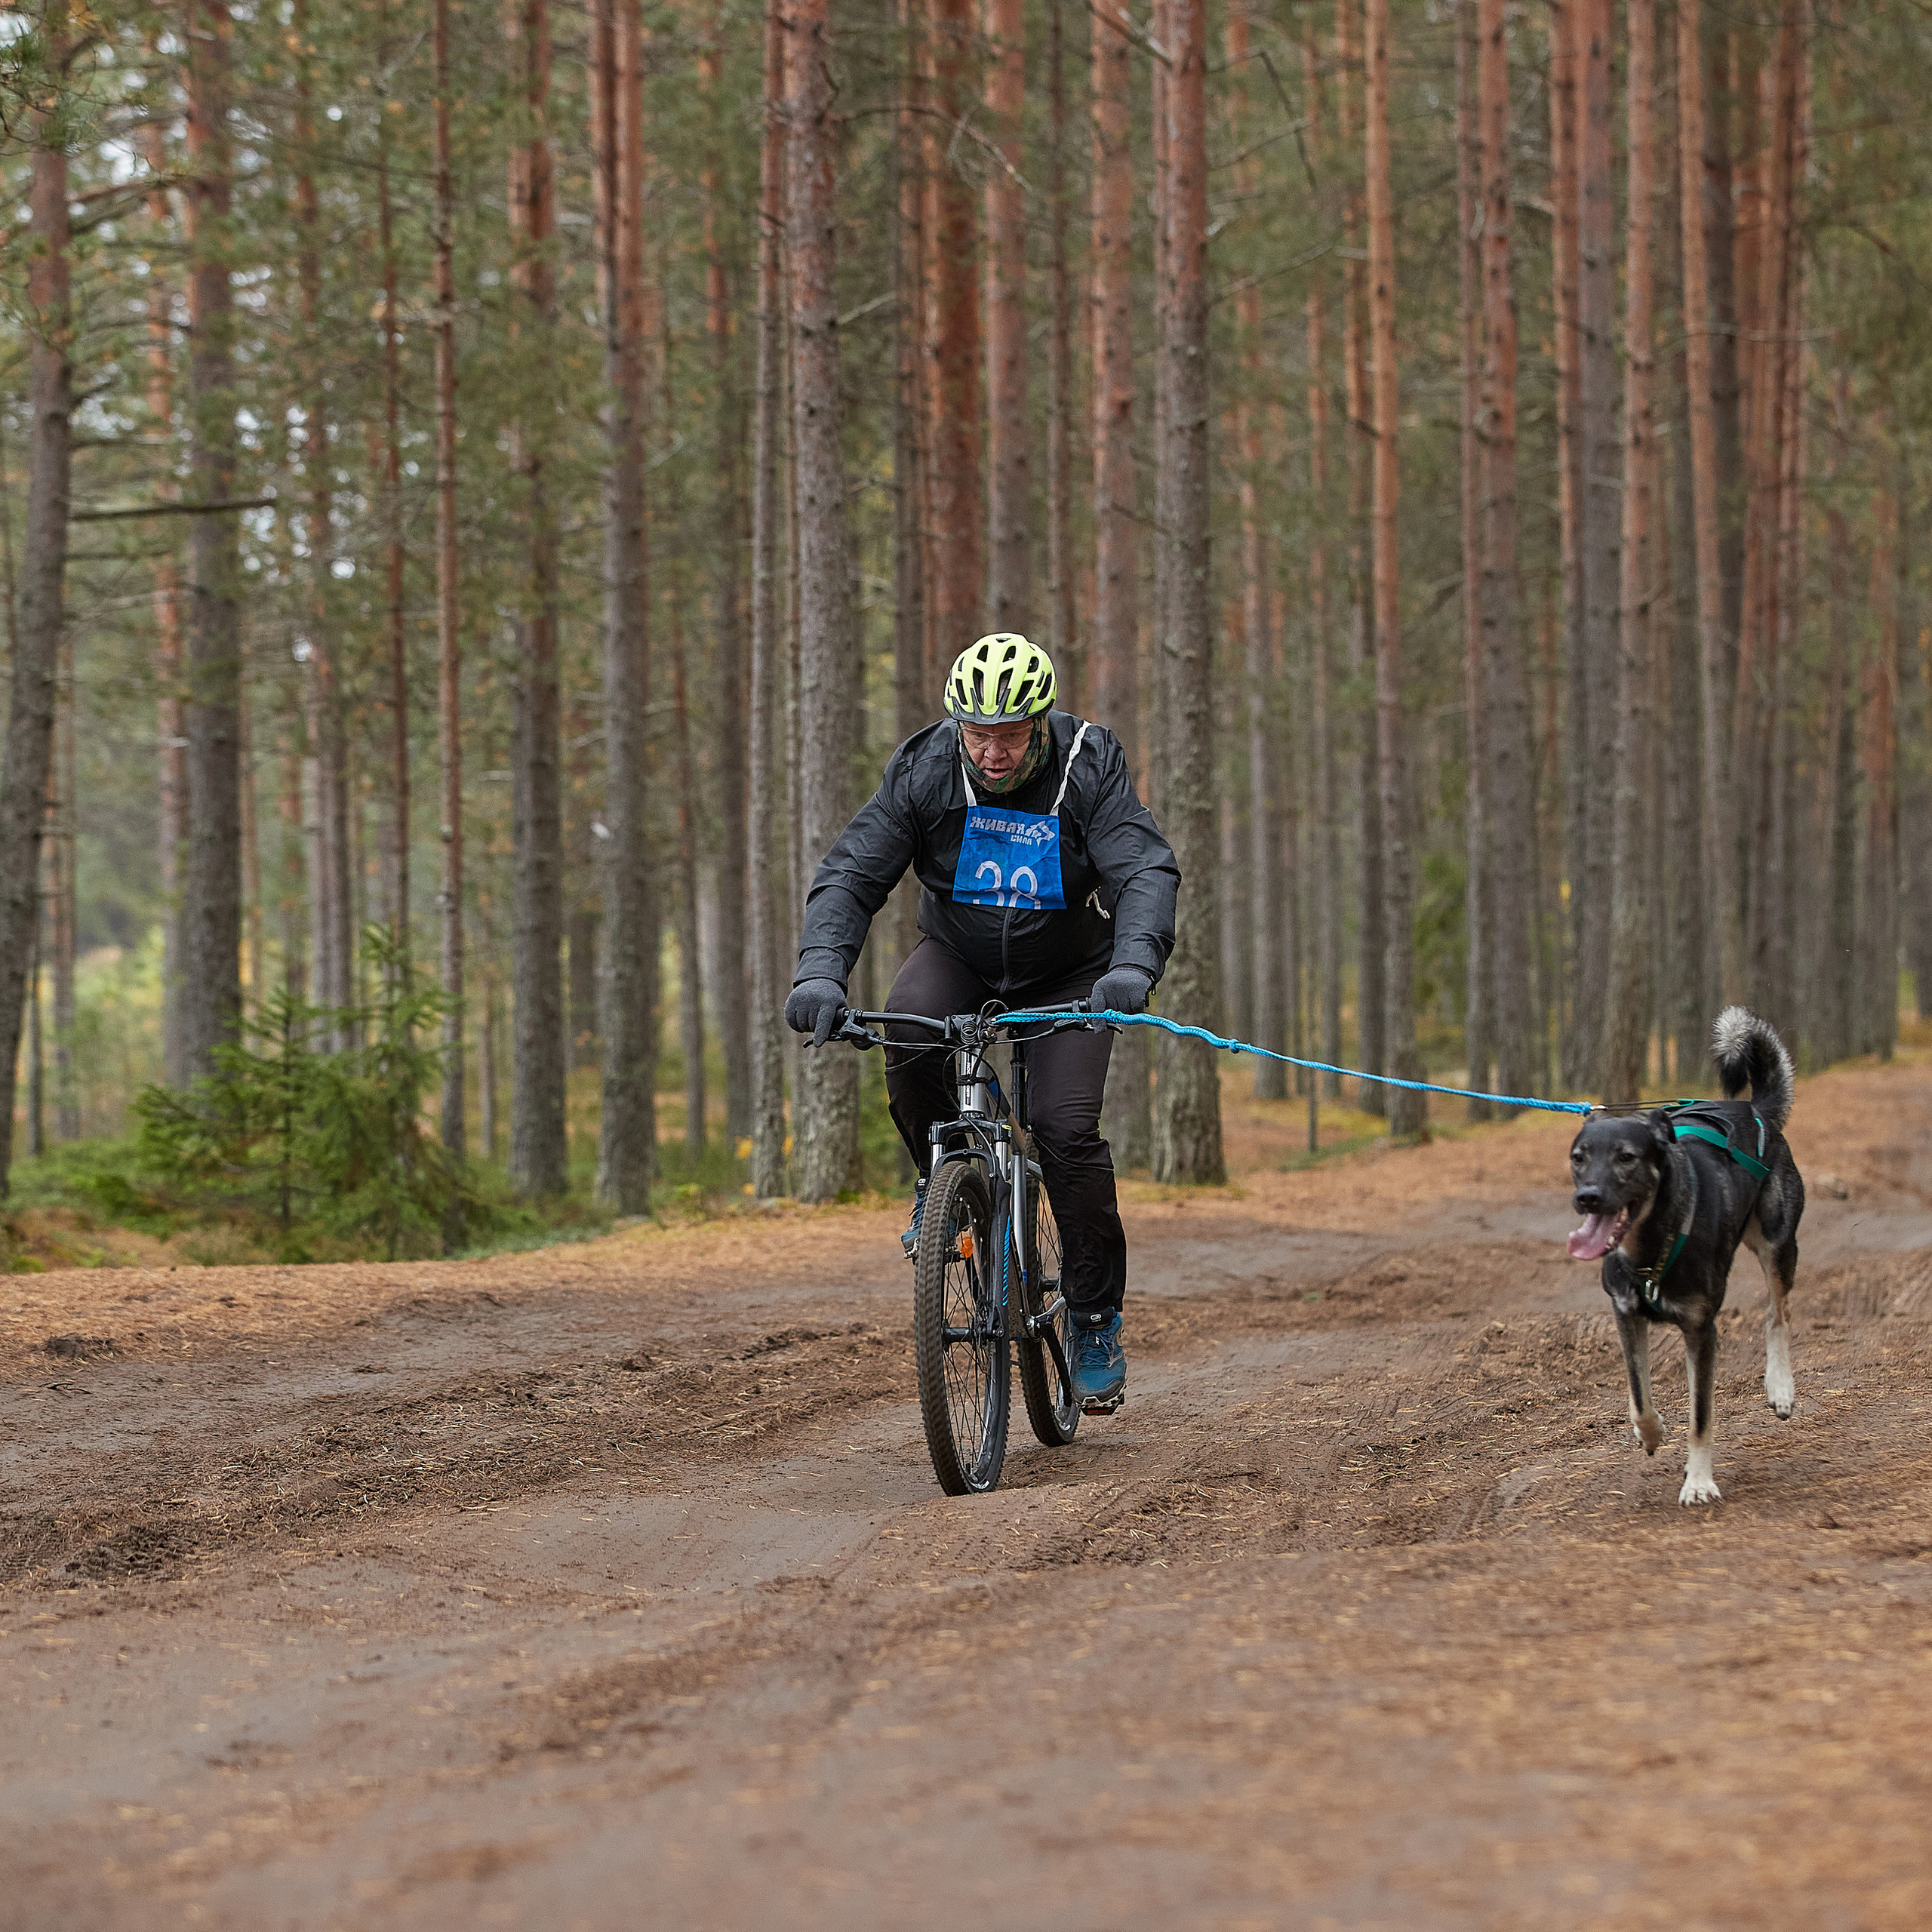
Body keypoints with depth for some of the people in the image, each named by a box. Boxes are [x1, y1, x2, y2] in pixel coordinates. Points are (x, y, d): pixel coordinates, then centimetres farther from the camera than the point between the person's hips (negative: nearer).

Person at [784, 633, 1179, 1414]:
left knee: (1067, 1129, -18)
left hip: (1067, 973, -1)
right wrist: (820, 970, -40)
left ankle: (1096, 1317, -2)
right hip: (959, 958, 1)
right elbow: (850, 874, -22)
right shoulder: (923, 770, -19)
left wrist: (1134, 963, -52)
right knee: (908, 1030, -32)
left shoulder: (1089, 769, -23)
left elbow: (1146, 869, -32)